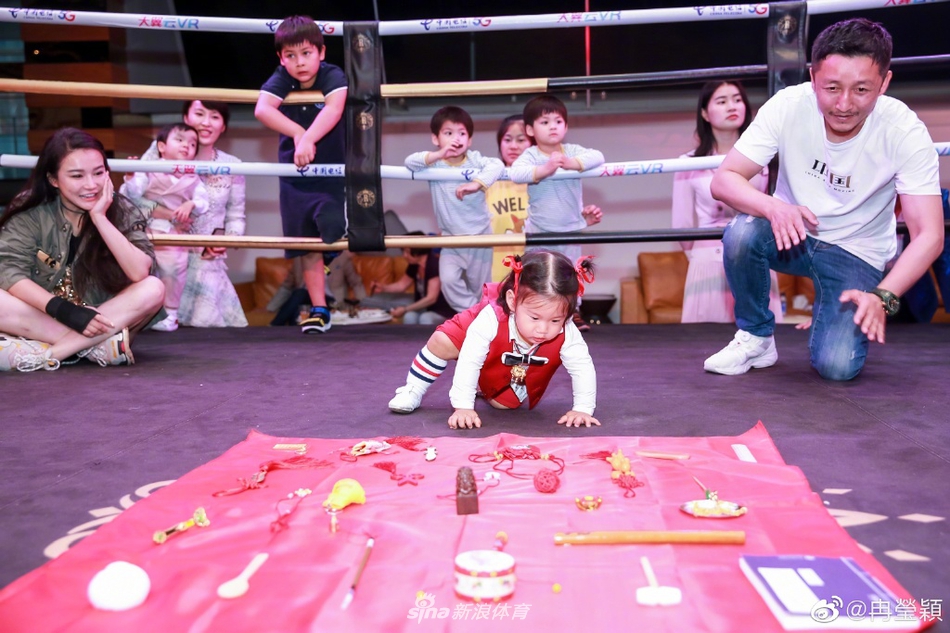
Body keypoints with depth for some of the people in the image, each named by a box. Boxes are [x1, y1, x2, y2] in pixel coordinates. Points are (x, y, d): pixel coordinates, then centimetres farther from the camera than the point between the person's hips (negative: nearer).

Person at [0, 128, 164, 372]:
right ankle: (98, 345, -25)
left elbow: (141, 273, -20)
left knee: (153, 289, -27)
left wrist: (100, 217, -25)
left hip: (101, 320, 0)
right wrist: (64, 310, -29)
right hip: (43, 317, 0)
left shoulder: (121, 210, -7)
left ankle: (45, 352, -27)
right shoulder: (30, 215, -7)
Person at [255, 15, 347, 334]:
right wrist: (298, 133, -36)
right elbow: (262, 109, -24)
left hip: (332, 174, -3)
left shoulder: (333, 76, -14)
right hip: (294, 177, 3)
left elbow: (333, 109, -34)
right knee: (307, 247, 8)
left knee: (335, 240, -16)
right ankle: (319, 310, 18)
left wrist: (309, 140, -49)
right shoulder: (281, 79, -7)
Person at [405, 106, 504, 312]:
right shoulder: (435, 163, -6)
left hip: (479, 235, -1)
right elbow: (410, 162, -22)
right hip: (451, 238, 1)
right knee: (449, 280, -15)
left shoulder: (474, 159, -9)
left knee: (480, 287, 9)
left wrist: (477, 183, -41)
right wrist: (438, 155, -35)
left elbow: (496, 165, -26)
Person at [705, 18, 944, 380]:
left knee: (836, 366, -21)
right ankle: (756, 337, -7)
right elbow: (723, 180, -21)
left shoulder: (906, 132, -22)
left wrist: (882, 296, -38)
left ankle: (839, 319, 16)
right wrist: (773, 207, -42)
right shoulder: (788, 106, -20)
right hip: (791, 230, 1)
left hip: (857, 254, -1)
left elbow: (929, 236, -22)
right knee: (741, 235, -34)